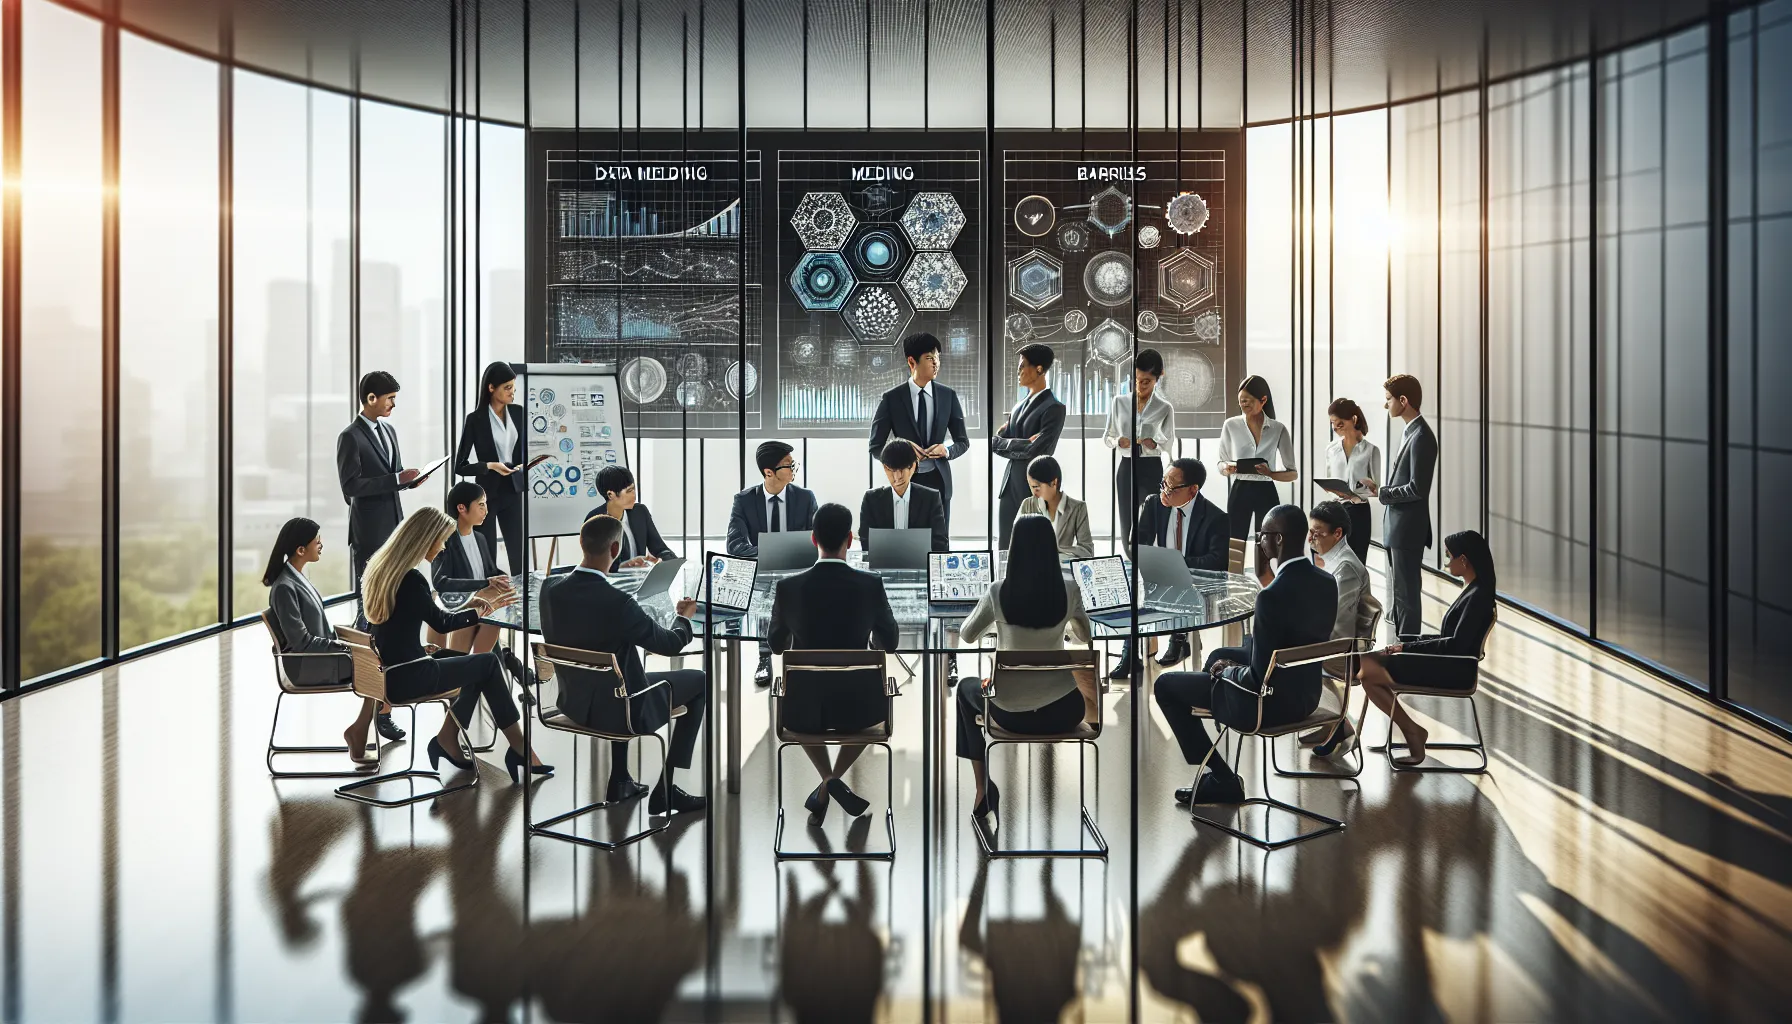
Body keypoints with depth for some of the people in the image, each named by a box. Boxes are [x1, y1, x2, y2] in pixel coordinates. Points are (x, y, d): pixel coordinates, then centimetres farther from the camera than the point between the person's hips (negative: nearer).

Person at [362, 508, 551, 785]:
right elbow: (442, 623, -7)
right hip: (405, 677, -9)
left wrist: (473, 604, 13)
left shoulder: (383, 566, 7)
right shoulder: (410, 579, -21)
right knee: (489, 663, 2)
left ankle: (447, 739, 13)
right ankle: (519, 748, 9)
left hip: (389, 669, 9)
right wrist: (481, 610, 8)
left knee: (477, 665, 16)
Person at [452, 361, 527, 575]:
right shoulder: (475, 419, -9)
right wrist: (490, 466, -21)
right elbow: (460, 466, -8)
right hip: (487, 492, -4)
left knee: (518, 554, 2)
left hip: (513, 491, 4)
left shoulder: (518, 414, 4)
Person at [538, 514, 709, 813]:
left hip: (574, 701, 7)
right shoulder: (618, 603, -29)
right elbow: (671, 644, -13)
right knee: (699, 681, 14)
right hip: (618, 707, -7)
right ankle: (665, 791, 15)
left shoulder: (551, 587, -11)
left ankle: (619, 781, 36)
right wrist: (684, 616, 10)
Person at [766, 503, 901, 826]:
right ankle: (834, 781, 21)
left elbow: (777, 645, 9)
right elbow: (889, 643, 5)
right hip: (856, 705, -1)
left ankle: (828, 783, 29)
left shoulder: (788, 586, -9)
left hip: (805, 708, 1)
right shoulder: (871, 584, -11)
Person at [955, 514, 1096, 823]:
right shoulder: (1069, 589, -7)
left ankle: (985, 790, 34)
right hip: (1063, 710, 2)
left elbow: (967, 636, 8)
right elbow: (1084, 637, 14)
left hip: (1012, 713, -2)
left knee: (966, 687, 32)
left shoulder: (999, 592, -12)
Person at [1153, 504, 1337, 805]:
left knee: (1166, 685, 10)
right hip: (1306, 694, 9)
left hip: (1269, 701, -9)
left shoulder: (1272, 595, -30)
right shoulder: (1327, 582, -4)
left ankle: (1221, 779, 12)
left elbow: (1260, 676, -24)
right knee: (1219, 655, 33)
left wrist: (1228, 671, -6)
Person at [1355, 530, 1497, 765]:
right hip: (1446, 664, 10)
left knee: (1368, 672, -16)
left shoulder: (1478, 596, -17)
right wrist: (1409, 643, 5)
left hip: (1454, 672, -10)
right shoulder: (1472, 590, 12)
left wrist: (1409, 647, -16)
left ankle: (1411, 732, -4)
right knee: (1367, 661, 1)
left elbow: (1457, 644, -22)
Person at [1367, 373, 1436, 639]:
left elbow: (1418, 488, -22)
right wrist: (1381, 490, 6)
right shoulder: (1409, 432, 13)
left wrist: (1382, 493, -15)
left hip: (1408, 529, -10)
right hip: (1396, 527, 10)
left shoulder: (1421, 437, -18)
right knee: (1397, 592, 16)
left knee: (1406, 594, -3)